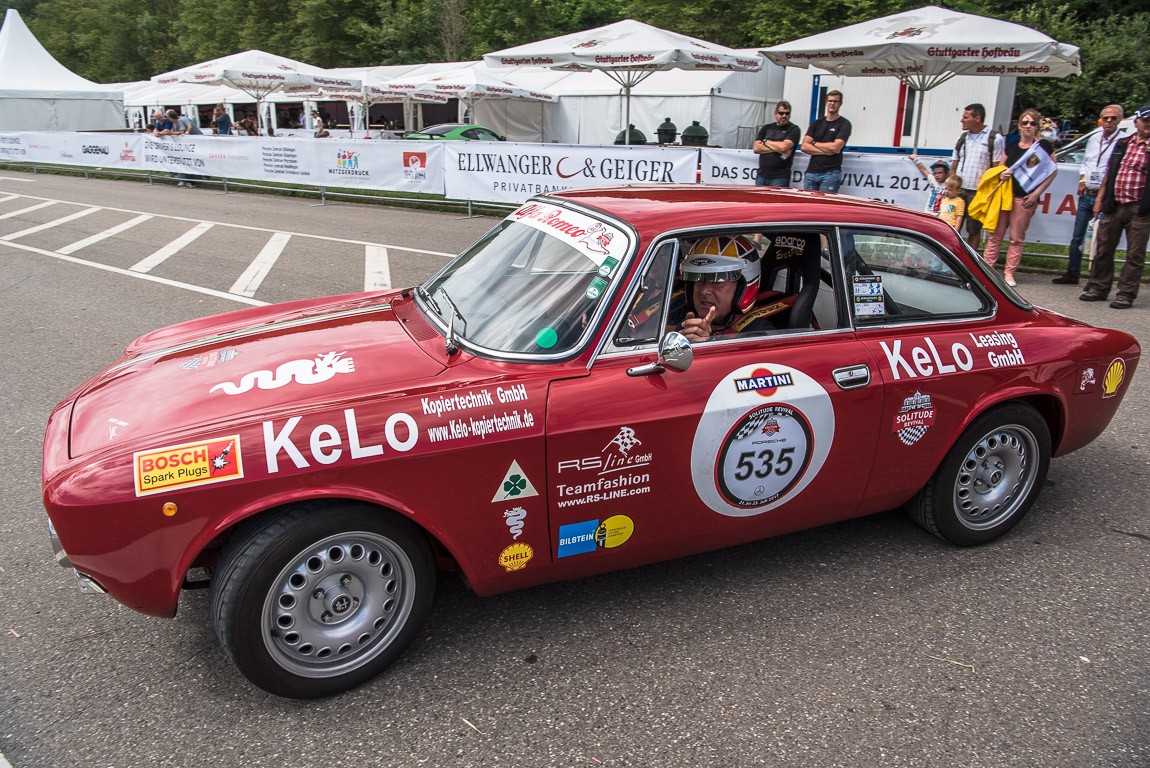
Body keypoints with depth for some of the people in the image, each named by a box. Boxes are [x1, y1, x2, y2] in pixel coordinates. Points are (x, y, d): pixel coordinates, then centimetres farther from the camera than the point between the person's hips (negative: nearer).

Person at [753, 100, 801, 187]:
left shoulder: (793, 129, 2)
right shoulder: (766, 128, 16)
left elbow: (783, 146, -15)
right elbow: (756, 148, 3)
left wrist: (765, 142, 1)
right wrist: (777, 149, -8)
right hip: (761, 175, 5)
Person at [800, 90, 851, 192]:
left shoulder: (844, 124, 4)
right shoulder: (817, 123, 16)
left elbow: (835, 147, -11)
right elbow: (804, 147, 5)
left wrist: (814, 143, 2)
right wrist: (826, 151, -7)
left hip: (831, 173, -4)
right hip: (811, 171, 4)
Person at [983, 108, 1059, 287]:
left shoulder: (1043, 146, 0)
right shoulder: (1011, 146, 12)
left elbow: (1053, 171, 0)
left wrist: (1036, 193, -7)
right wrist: (1001, 175, -2)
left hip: (1025, 198, -4)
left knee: (1017, 238, 2)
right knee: (995, 234, 3)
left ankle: (1009, 273, 8)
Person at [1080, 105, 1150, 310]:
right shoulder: (1122, 144, 14)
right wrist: (1101, 196, 14)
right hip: (1113, 206, 4)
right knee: (1104, 248, 8)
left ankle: (1126, 294, 4)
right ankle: (1098, 288, 20)